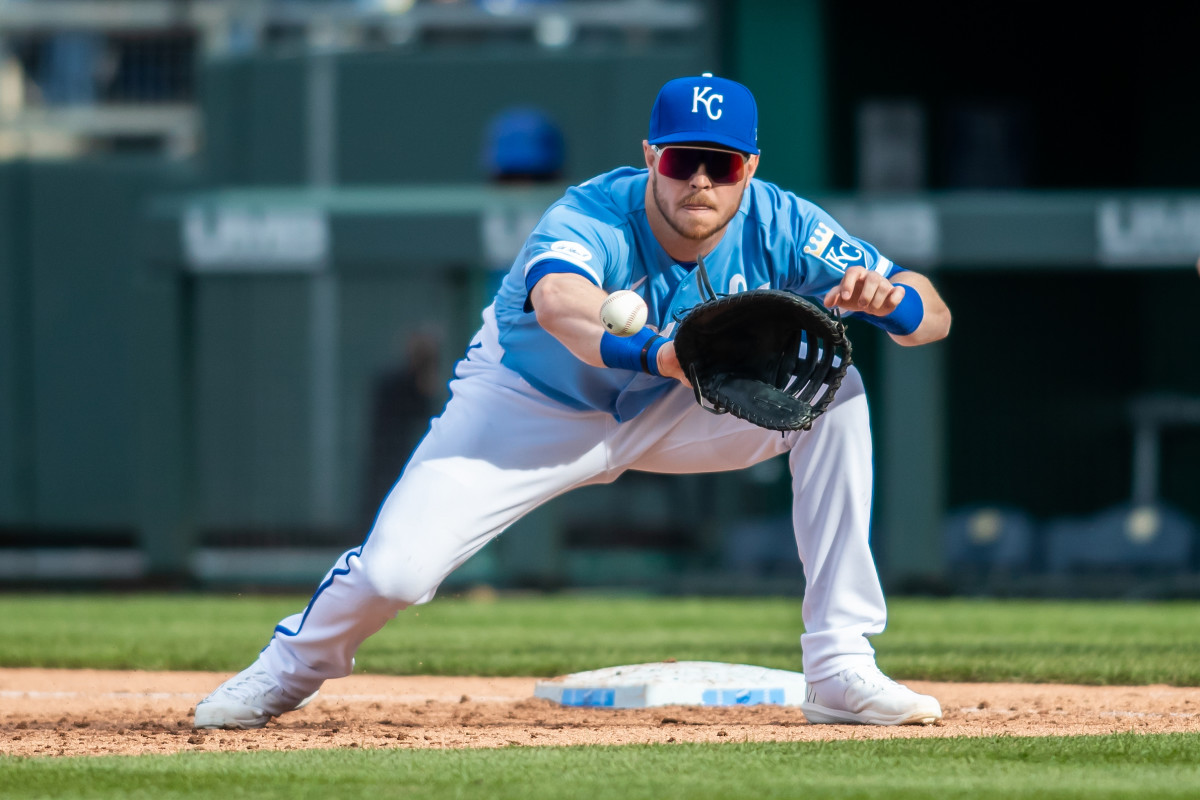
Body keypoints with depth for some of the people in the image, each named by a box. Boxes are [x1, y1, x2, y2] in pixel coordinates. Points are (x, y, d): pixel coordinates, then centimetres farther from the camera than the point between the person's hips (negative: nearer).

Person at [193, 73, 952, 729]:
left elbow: (934, 313, -24)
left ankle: (840, 671, -14)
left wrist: (887, 298, -49)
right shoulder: (592, 220, -35)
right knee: (396, 568, -19)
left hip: (670, 407, 3)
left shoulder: (775, 226, -23)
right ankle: (293, 666, 19)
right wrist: (655, 351, -81)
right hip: (534, 404, -3)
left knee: (833, 394, -19)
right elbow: (558, 300, -60)